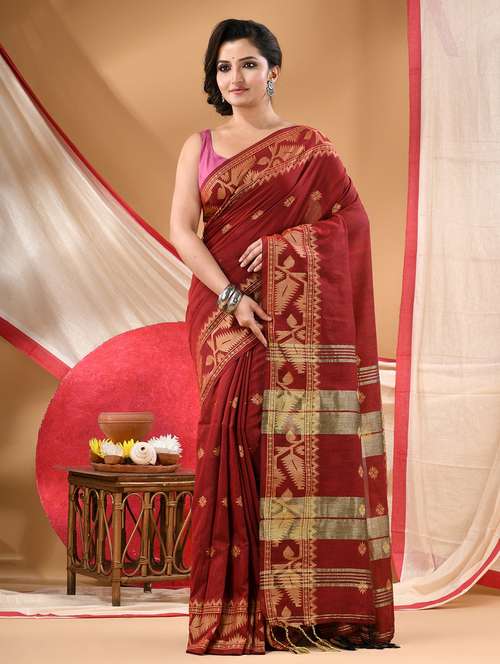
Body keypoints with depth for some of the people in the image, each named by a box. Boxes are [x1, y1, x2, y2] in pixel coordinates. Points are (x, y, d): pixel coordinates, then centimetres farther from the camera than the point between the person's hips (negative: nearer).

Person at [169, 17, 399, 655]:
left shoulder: (308, 145, 10)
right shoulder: (199, 146, 13)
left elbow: (352, 219, 2)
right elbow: (181, 228, 0)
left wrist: (281, 242, -13)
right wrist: (231, 297, -13)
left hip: (298, 310, -1)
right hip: (222, 305, 1)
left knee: (300, 441, -8)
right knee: (235, 433, -7)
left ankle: (306, 607, -5)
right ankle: (242, 610, -5)